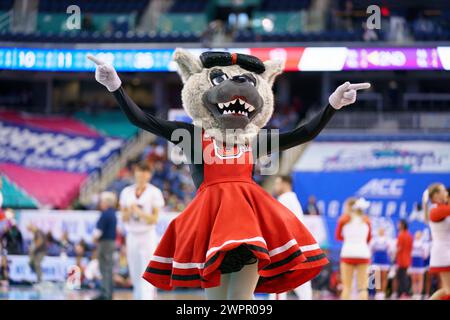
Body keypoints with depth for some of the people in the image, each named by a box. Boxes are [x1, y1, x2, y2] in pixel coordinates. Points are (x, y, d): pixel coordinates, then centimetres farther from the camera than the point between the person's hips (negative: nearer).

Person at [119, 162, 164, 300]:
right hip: (132, 236, 4)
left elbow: (154, 219, -8)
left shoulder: (154, 192, -4)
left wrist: (139, 212, -21)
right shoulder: (126, 192, 8)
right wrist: (129, 212, -13)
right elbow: (124, 218, 8)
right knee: (135, 276, 8)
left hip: (147, 236, -4)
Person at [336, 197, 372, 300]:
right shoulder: (366, 220, 10)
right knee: (362, 287, 3)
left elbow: (338, 236, 10)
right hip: (364, 254, 2)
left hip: (348, 254, -2)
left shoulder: (344, 219, 3)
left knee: (346, 287, 2)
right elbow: (368, 239, 15)